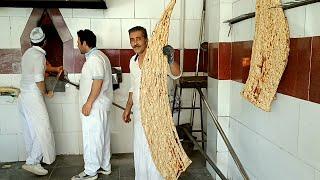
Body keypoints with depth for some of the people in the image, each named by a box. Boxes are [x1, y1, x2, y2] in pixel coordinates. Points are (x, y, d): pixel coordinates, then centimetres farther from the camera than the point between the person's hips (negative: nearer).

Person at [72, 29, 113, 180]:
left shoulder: (93, 59, -17)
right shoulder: (99, 55, 15)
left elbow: (98, 82, -25)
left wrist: (88, 103, -23)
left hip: (95, 105, -11)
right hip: (101, 104, 11)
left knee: (91, 138, -2)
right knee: (102, 136, 16)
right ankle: (104, 166, 26)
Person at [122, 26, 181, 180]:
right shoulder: (133, 61, 9)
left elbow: (176, 75, -28)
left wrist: (171, 60, -48)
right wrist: (128, 108, 15)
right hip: (139, 114, 7)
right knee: (139, 152, 18)